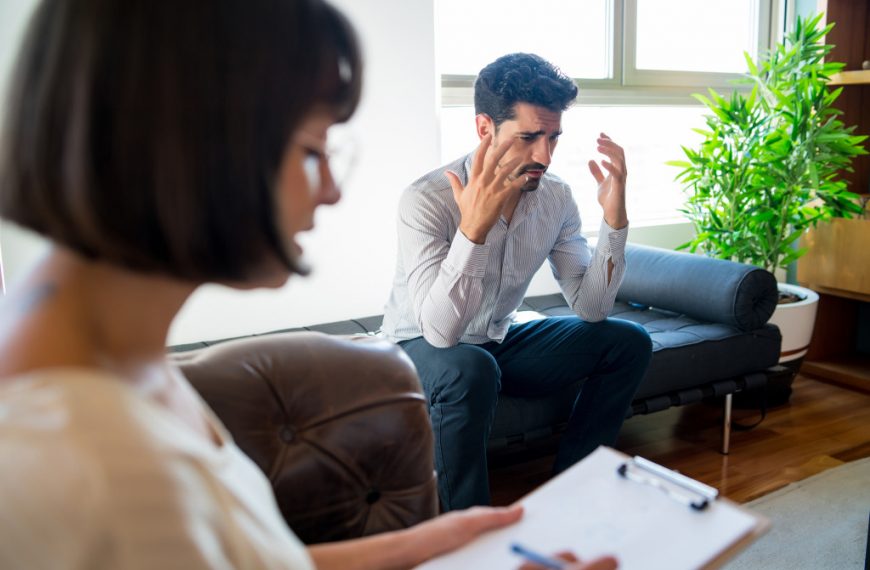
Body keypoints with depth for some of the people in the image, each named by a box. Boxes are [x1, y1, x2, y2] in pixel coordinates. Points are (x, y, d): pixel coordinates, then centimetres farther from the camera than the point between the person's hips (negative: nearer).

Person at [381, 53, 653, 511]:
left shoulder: (555, 198, -9)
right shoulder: (425, 201, -27)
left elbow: (591, 308, -10)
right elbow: (441, 330, -36)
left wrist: (614, 217, -22)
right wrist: (474, 225, -47)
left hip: (499, 340, 6)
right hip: (421, 348, -5)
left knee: (628, 342, -6)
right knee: (470, 369, -39)